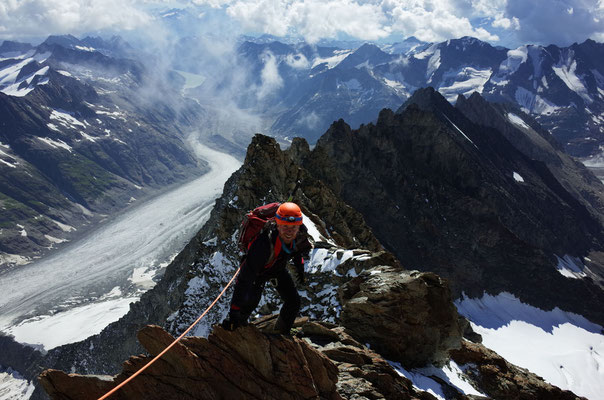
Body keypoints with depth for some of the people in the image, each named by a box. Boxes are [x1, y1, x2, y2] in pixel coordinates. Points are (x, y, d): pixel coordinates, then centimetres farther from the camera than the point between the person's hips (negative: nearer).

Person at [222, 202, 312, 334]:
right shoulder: (264, 244, -46)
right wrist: (234, 312, -40)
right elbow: (245, 278, -42)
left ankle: (282, 334, 30)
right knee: (252, 300, -16)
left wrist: (300, 269, 16)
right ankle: (239, 323, 19)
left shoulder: (301, 233, -29)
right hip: (259, 270, -4)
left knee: (294, 302, 2)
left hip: (279, 268, 4)